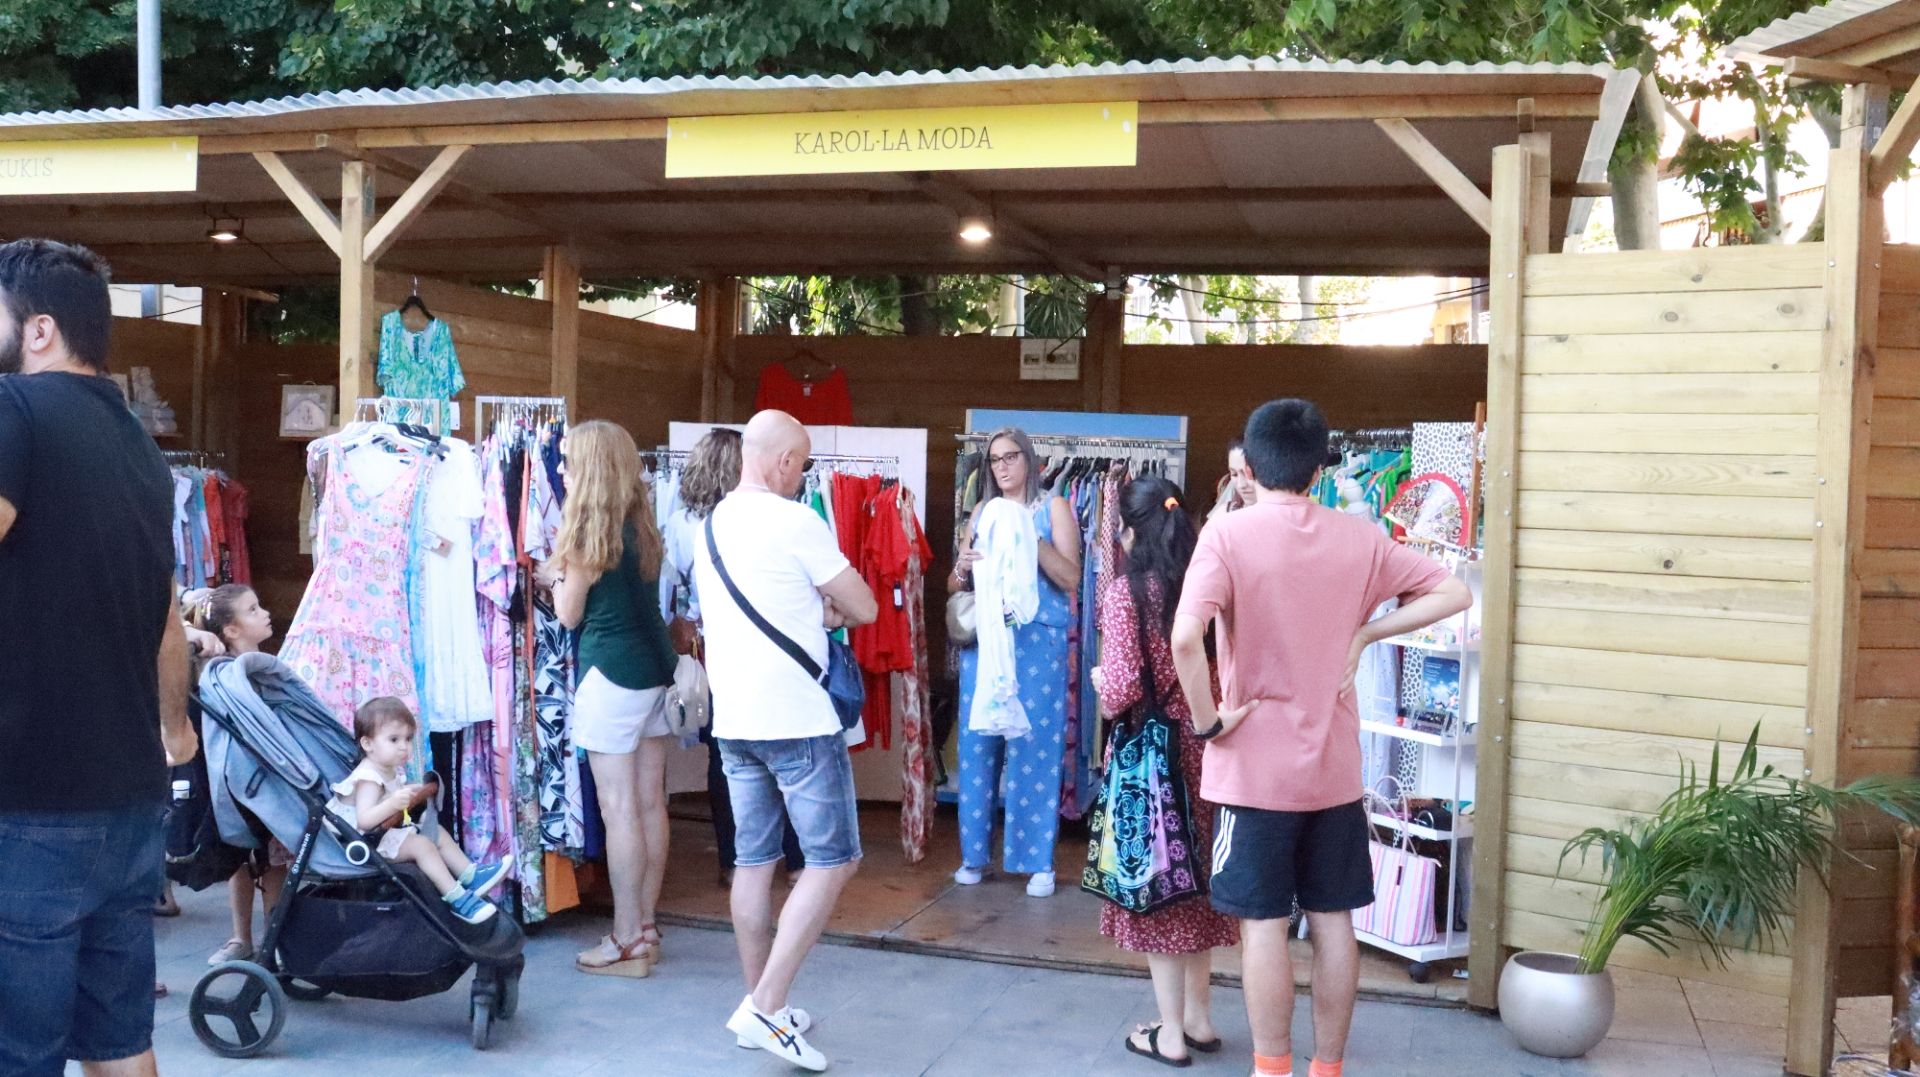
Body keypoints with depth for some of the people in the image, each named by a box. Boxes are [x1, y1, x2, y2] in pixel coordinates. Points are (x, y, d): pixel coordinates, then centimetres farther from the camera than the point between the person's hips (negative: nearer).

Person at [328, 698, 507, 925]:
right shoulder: (368, 778, -24)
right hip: (372, 842, -11)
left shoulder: (392, 771, 8)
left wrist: (411, 795, 7)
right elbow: (364, 820, -37)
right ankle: (456, 897, -27)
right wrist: (393, 804, -48)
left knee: (439, 833, 6)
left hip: (390, 832, 11)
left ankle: (470, 875, 0)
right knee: (422, 845, -24)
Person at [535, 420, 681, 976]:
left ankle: (627, 943, 3)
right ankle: (645, 928, 20)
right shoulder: (643, 524, 9)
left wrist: (558, 569, 12)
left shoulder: (589, 533, -12)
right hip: (655, 667, 8)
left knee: (619, 808, -2)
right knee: (650, 803, 11)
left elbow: (570, 615, -3)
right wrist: (571, 570, 17)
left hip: (611, 673, -8)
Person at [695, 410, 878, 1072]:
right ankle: (767, 1007, -6)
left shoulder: (711, 526, 12)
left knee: (753, 860, 13)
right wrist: (829, 607, 13)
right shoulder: (795, 522, -13)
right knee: (834, 859, -1)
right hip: (795, 717, -8)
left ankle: (761, 1007, 19)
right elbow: (865, 609, -6)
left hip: (732, 718, 8)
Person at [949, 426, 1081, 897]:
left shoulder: (1053, 508, 4)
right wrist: (962, 570, -7)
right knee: (978, 745, 3)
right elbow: (955, 587, 15)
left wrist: (1032, 541, -17)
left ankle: (1038, 861, 2)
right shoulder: (982, 512, 14)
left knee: (1035, 747, -4)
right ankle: (975, 854, 12)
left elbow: (1071, 579, -6)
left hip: (1038, 641, -3)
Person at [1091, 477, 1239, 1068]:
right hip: (1202, 745, 5)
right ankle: (1198, 1019, 27)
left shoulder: (1126, 592, -14)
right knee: (1195, 879, 17)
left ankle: (1170, 1034, 13)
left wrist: (1101, 682, 0)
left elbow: (1121, 690, -20)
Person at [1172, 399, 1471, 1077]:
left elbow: (1185, 638, -27)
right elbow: (1453, 594, 7)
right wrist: (1362, 634, 2)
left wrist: (1207, 719, -14)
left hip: (1256, 767, -4)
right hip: (1335, 765, 4)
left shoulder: (1229, 534, -12)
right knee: (1333, 920, 13)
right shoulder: (1359, 538, 1)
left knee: (1264, 924, 4)